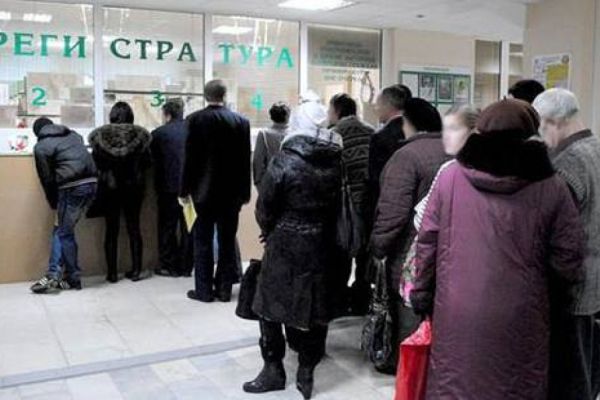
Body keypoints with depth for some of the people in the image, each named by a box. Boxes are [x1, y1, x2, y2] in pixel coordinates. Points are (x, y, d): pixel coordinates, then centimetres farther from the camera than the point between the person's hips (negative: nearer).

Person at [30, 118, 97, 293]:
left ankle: (74, 278, 14)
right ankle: (54, 275, 17)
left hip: (72, 187, -6)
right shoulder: (73, 134, 23)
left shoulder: (41, 147, 5)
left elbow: (47, 179, 4)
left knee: (64, 232, 8)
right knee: (60, 229, 15)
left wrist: (55, 205, 14)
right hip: (91, 183, 6)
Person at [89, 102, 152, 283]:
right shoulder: (140, 135, -6)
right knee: (134, 227, 9)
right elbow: (147, 162, -1)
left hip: (109, 187, 0)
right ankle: (136, 270, 12)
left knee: (112, 229, 7)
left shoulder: (100, 135, -7)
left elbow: (95, 162, -4)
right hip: (134, 187, 1)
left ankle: (112, 273, 11)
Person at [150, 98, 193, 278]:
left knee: (168, 227, 9)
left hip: (169, 186, -3)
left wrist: (158, 185, 13)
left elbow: (154, 160, -1)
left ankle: (169, 265, 13)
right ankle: (186, 266, 16)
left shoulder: (158, 133, -8)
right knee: (189, 227, 10)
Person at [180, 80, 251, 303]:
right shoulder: (241, 121, 0)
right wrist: (245, 192, 8)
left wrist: (184, 190, 1)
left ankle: (204, 290, 9)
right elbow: (245, 160, 1)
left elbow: (190, 157, -7)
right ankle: (224, 289, 15)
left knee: (203, 242, 6)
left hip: (204, 190, -2)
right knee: (227, 241, 9)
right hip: (231, 192, 2)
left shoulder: (196, 119, -7)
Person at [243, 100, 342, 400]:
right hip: (322, 246, 4)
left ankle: (273, 370, 20)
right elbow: (340, 205, -2)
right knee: (315, 306, 13)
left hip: (285, 246, -4)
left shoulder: (285, 161, -14)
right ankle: (306, 374, 22)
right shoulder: (337, 161, -4)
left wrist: (269, 233, 10)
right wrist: (322, 228, 12)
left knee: (271, 304, 12)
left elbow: (264, 208, -9)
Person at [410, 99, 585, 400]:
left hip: (457, 315, 1)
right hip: (519, 320, -1)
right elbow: (567, 261, -3)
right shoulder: (552, 188, -5)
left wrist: (422, 295, 10)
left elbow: (426, 242, 1)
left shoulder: (450, 176, -1)